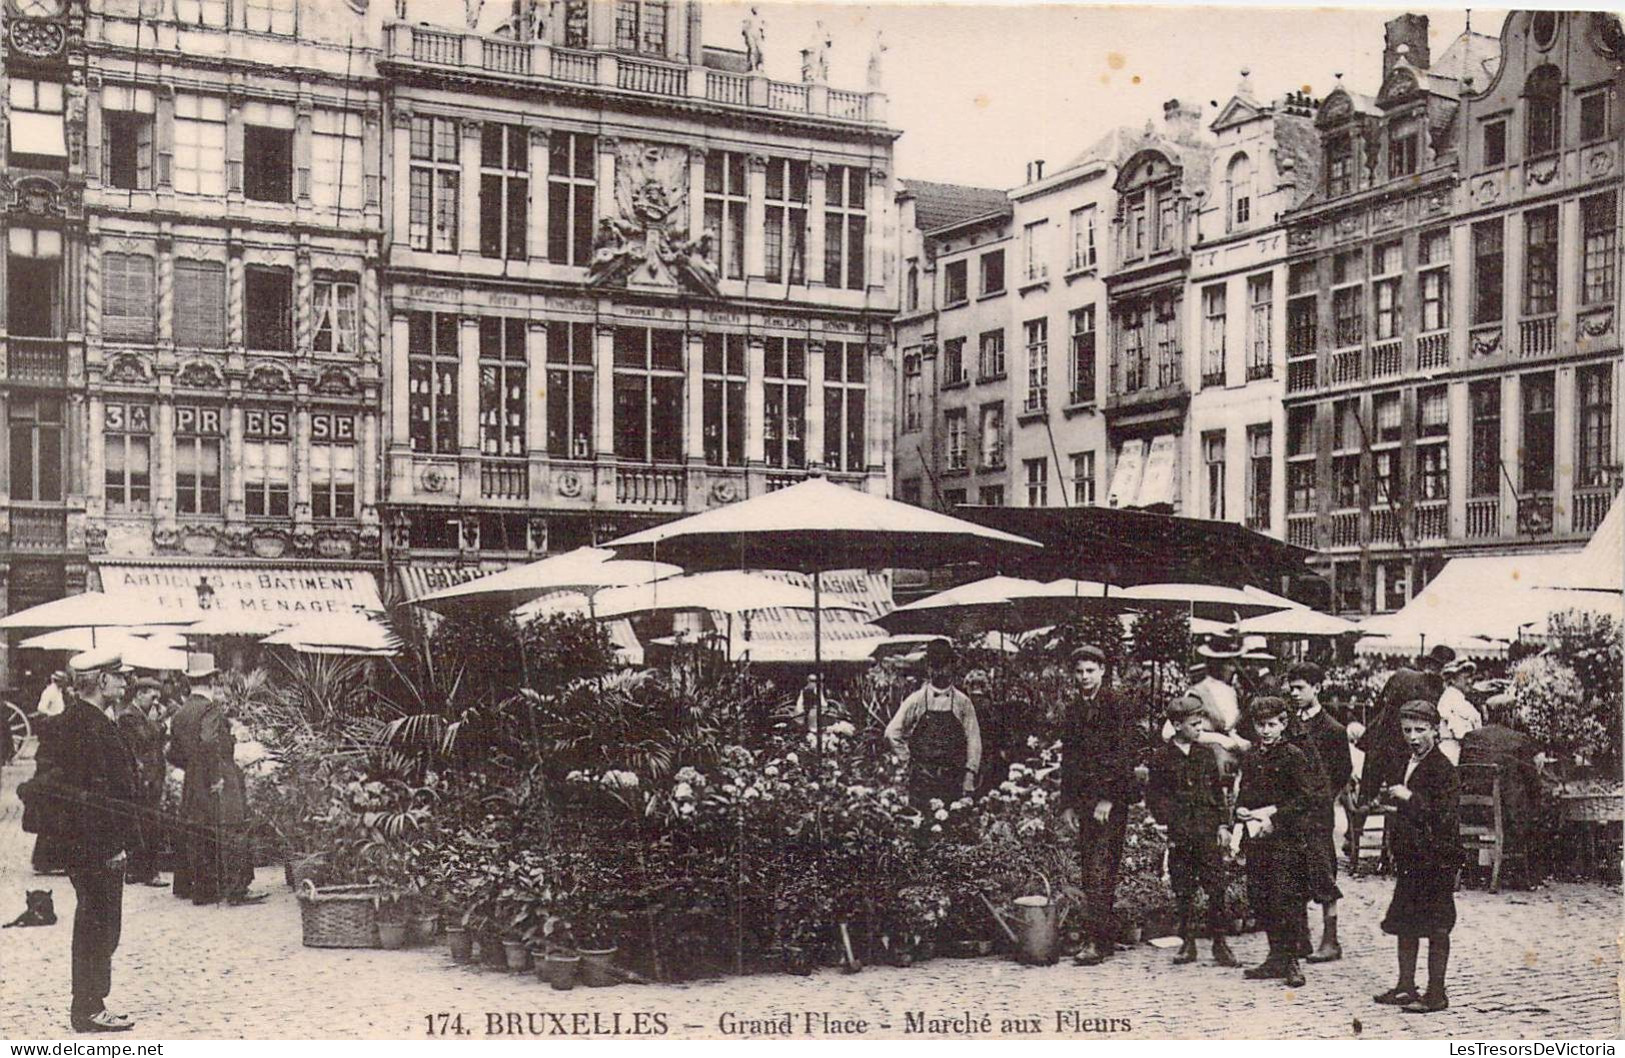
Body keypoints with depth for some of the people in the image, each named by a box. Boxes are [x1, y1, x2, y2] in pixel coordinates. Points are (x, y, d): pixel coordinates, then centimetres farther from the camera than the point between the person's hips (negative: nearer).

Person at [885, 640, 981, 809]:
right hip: (922, 777, -1)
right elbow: (893, 732, 6)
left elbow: (973, 740, 3)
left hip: (953, 778, 1)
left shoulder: (962, 702, 4)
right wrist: (908, 759, 3)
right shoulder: (916, 701, 2)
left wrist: (969, 778, -3)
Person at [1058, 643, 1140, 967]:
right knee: (1090, 870, 5)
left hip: (1112, 799, -6)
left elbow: (1124, 756, -9)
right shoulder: (1073, 710, 15)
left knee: (1100, 869, -12)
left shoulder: (1118, 708, -3)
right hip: (1083, 799, 6)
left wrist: (1108, 798, -14)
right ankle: (1105, 936, 11)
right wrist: (1067, 803, 13)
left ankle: (1096, 942, -14)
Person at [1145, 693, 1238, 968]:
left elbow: (1218, 790, 13)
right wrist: (1168, 820, -8)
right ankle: (1187, 943, 13)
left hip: (1209, 831, 2)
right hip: (1179, 833, -2)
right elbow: (1154, 795, 2)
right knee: (1183, 891, 3)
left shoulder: (1206, 754, 9)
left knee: (1216, 888, -3)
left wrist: (1221, 824, 7)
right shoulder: (1162, 757, 0)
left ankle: (1219, 942, 3)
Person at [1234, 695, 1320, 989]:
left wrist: (1274, 815, -15)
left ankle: (1293, 962, -1)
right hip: (1256, 838, 6)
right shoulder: (1250, 757, 14)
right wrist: (1242, 812, 0)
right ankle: (1277, 958, 18)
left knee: (1288, 897, -8)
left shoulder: (1293, 756, -6)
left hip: (1287, 840, -6)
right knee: (1259, 898, 7)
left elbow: (1310, 797, -11)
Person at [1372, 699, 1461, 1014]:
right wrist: (1393, 806, 10)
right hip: (1410, 855, 9)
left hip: (1436, 857, -9)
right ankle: (1406, 987, 23)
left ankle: (1436, 994, 7)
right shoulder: (1407, 764, 13)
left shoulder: (1442, 769, -14)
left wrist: (1408, 799, -25)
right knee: (1405, 922, 14)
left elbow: (1443, 816, -22)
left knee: (1436, 928, 0)